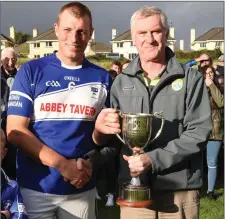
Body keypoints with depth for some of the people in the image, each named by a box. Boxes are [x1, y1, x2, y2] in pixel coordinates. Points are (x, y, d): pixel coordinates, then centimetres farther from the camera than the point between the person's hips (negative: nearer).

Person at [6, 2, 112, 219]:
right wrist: (62, 164, -16)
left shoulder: (102, 78, 2)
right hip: (34, 186, -1)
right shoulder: (31, 71, -4)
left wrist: (90, 161, -10)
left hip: (82, 189, 2)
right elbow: (15, 130, -8)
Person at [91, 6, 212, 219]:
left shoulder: (191, 79, -2)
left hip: (181, 189, -1)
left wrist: (153, 160, -18)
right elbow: (112, 134, 9)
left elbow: (198, 132, -8)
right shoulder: (121, 82, 5)